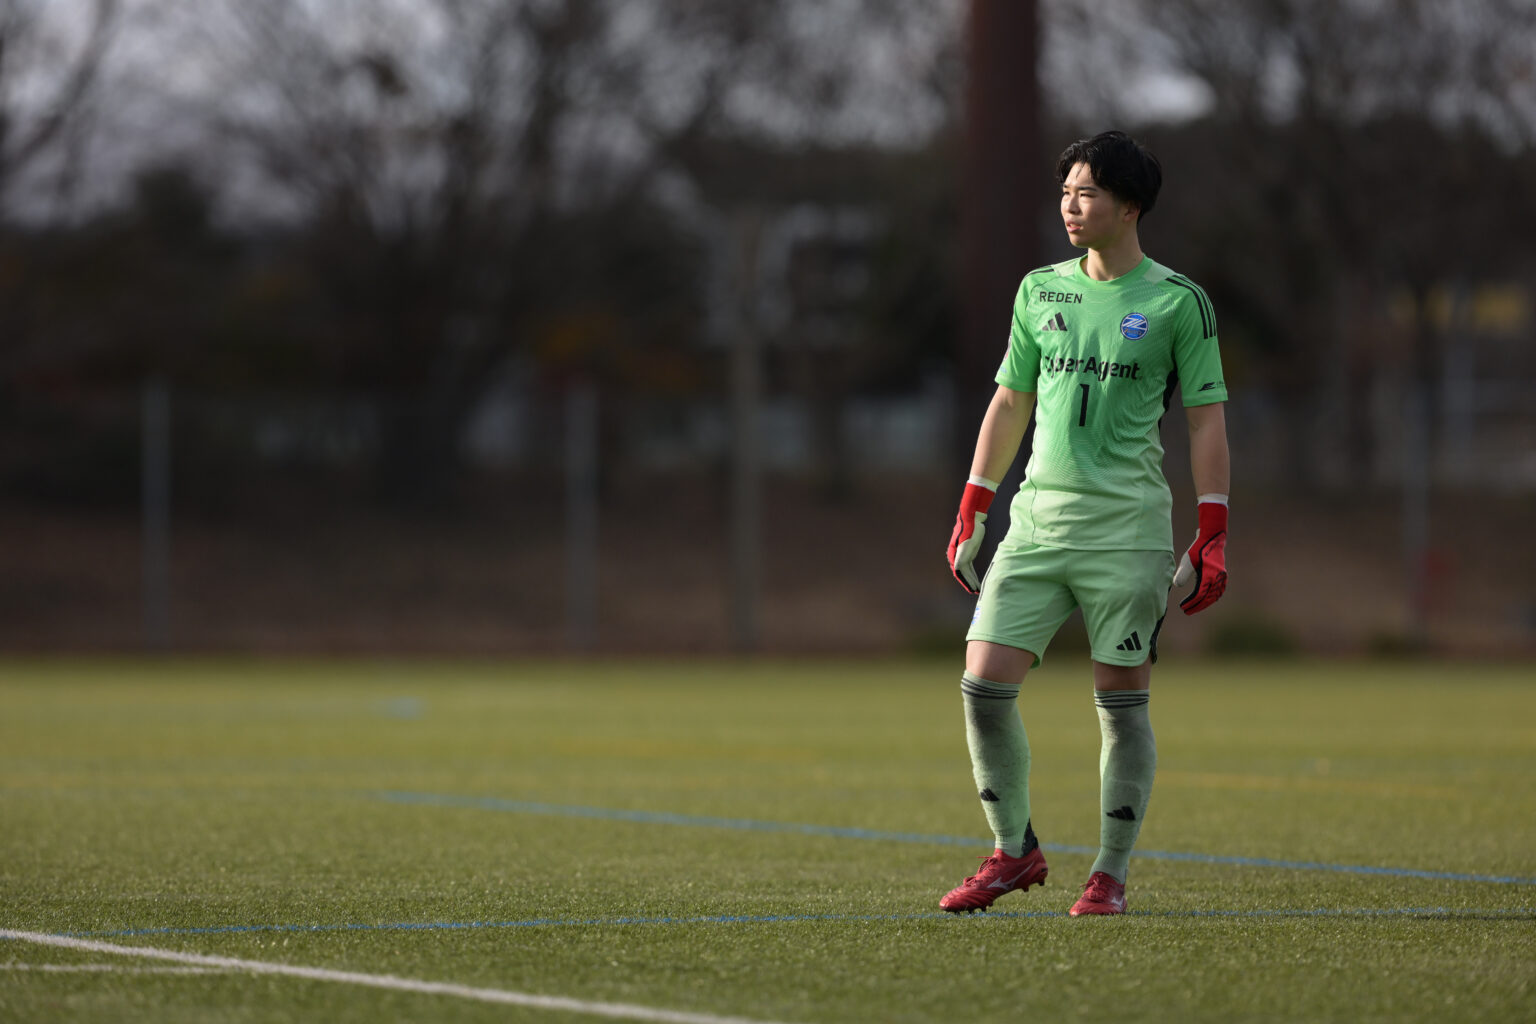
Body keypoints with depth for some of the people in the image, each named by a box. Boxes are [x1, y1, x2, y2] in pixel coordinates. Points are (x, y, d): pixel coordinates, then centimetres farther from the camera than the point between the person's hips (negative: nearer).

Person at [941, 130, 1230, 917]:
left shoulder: (1178, 303, 0)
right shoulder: (1040, 291, 12)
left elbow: (1206, 419, 1)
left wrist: (1212, 537, -5)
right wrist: (971, 512, 15)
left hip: (1127, 525, -4)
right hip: (1038, 517, 4)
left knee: (1122, 701, -1)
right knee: (983, 684, -5)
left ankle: (1110, 875, 10)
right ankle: (1014, 850, 11)